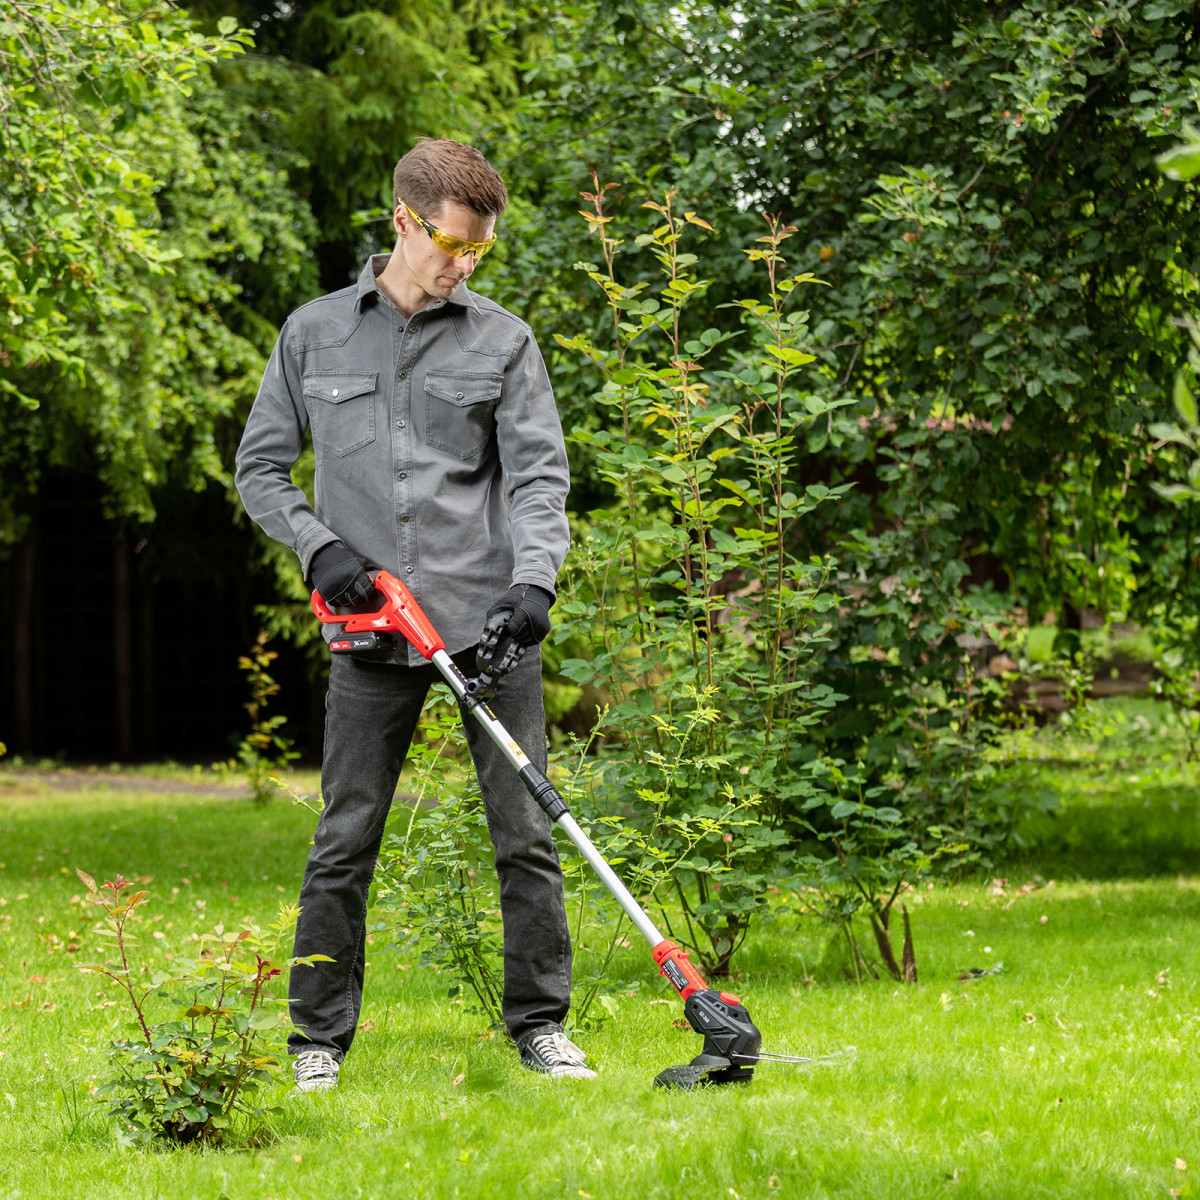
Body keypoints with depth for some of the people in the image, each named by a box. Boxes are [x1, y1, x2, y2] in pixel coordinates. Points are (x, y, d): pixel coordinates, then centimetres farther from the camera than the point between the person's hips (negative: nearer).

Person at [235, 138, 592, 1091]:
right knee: (344, 843, 2)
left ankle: (541, 1023, 12)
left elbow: (539, 473, -1)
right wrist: (319, 548, -4)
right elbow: (261, 468, 13)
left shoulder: (504, 341, 5)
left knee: (526, 832, 1)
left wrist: (534, 580, -17)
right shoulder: (314, 335, 8)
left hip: (489, 622, 0)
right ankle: (320, 1037, 11)